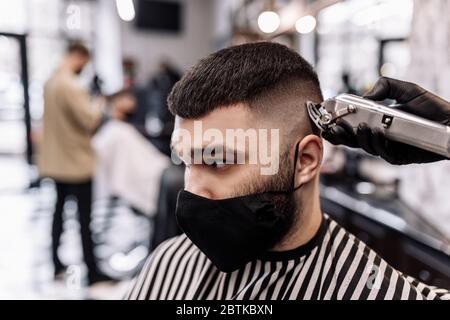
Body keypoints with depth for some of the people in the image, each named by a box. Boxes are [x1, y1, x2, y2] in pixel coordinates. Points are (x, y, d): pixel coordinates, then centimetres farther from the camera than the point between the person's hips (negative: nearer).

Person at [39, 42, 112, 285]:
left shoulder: (51, 82, 8)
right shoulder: (70, 85, -21)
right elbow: (90, 120, -22)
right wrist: (97, 107, -4)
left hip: (57, 160, 9)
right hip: (76, 161, -9)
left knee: (59, 210, 16)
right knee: (84, 217, -2)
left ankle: (56, 265, 26)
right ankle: (92, 272, 6)